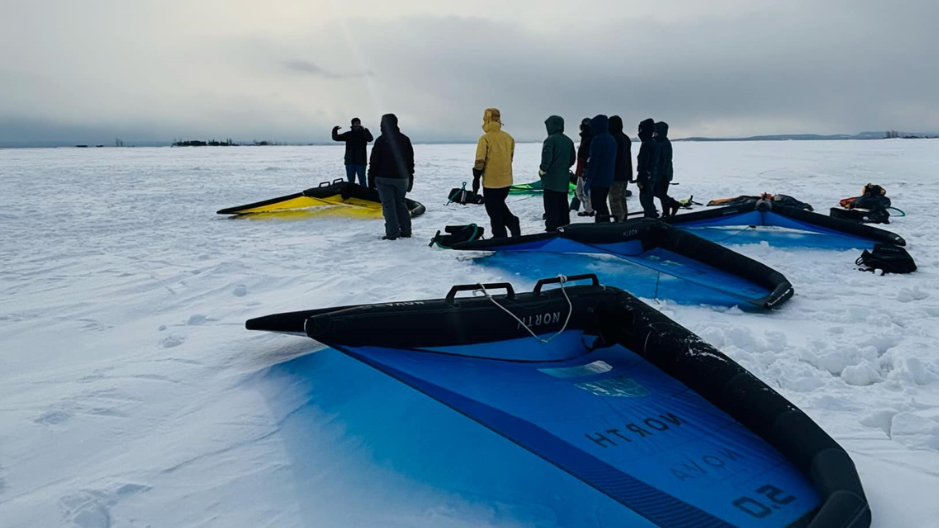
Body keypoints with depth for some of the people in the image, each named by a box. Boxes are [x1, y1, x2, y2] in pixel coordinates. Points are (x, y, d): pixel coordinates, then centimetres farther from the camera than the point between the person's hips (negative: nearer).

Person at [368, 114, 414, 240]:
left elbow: (374, 161, -8)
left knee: (388, 205, -2)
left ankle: (392, 233, -5)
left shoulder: (381, 140, -9)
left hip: (384, 178, -5)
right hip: (402, 178, 5)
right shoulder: (405, 140, 6)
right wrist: (410, 179, 17)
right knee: (401, 203, 15)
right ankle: (406, 231, 14)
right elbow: (411, 161, 11)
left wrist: (371, 179, -1)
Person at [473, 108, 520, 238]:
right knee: (500, 205, 24)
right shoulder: (508, 137, 4)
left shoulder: (485, 138, -15)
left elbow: (480, 161, -15)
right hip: (506, 180, 6)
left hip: (491, 181, -6)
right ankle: (512, 221, 2)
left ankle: (500, 236, 10)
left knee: (494, 209, 6)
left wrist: (476, 178, -6)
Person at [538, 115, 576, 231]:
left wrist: (542, 169, -8)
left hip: (551, 179, -8)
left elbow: (546, 157, -23)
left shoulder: (551, 139, -14)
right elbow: (572, 159, 15)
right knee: (562, 204, 16)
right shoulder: (568, 141, 11)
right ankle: (564, 226, 22)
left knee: (551, 206, -5)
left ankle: (551, 228, -5)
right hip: (564, 179, 8)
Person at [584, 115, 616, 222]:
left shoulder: (597, 139, -14)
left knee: (598, 206, -5)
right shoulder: (612, 139, 13)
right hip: (608, 179, 9)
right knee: (602, 205, 18)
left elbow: (593, 161, -19)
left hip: (597, 180, -9)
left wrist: (588, 179, -17)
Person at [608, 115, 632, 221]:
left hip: (616, 174, -10)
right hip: (625, 174, 10)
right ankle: (623, 219, 21)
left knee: (614, 200, -8)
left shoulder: (614, 138, -15)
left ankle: (618, 220, -11)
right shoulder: (626, 138, 16)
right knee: (622, 198, 16)